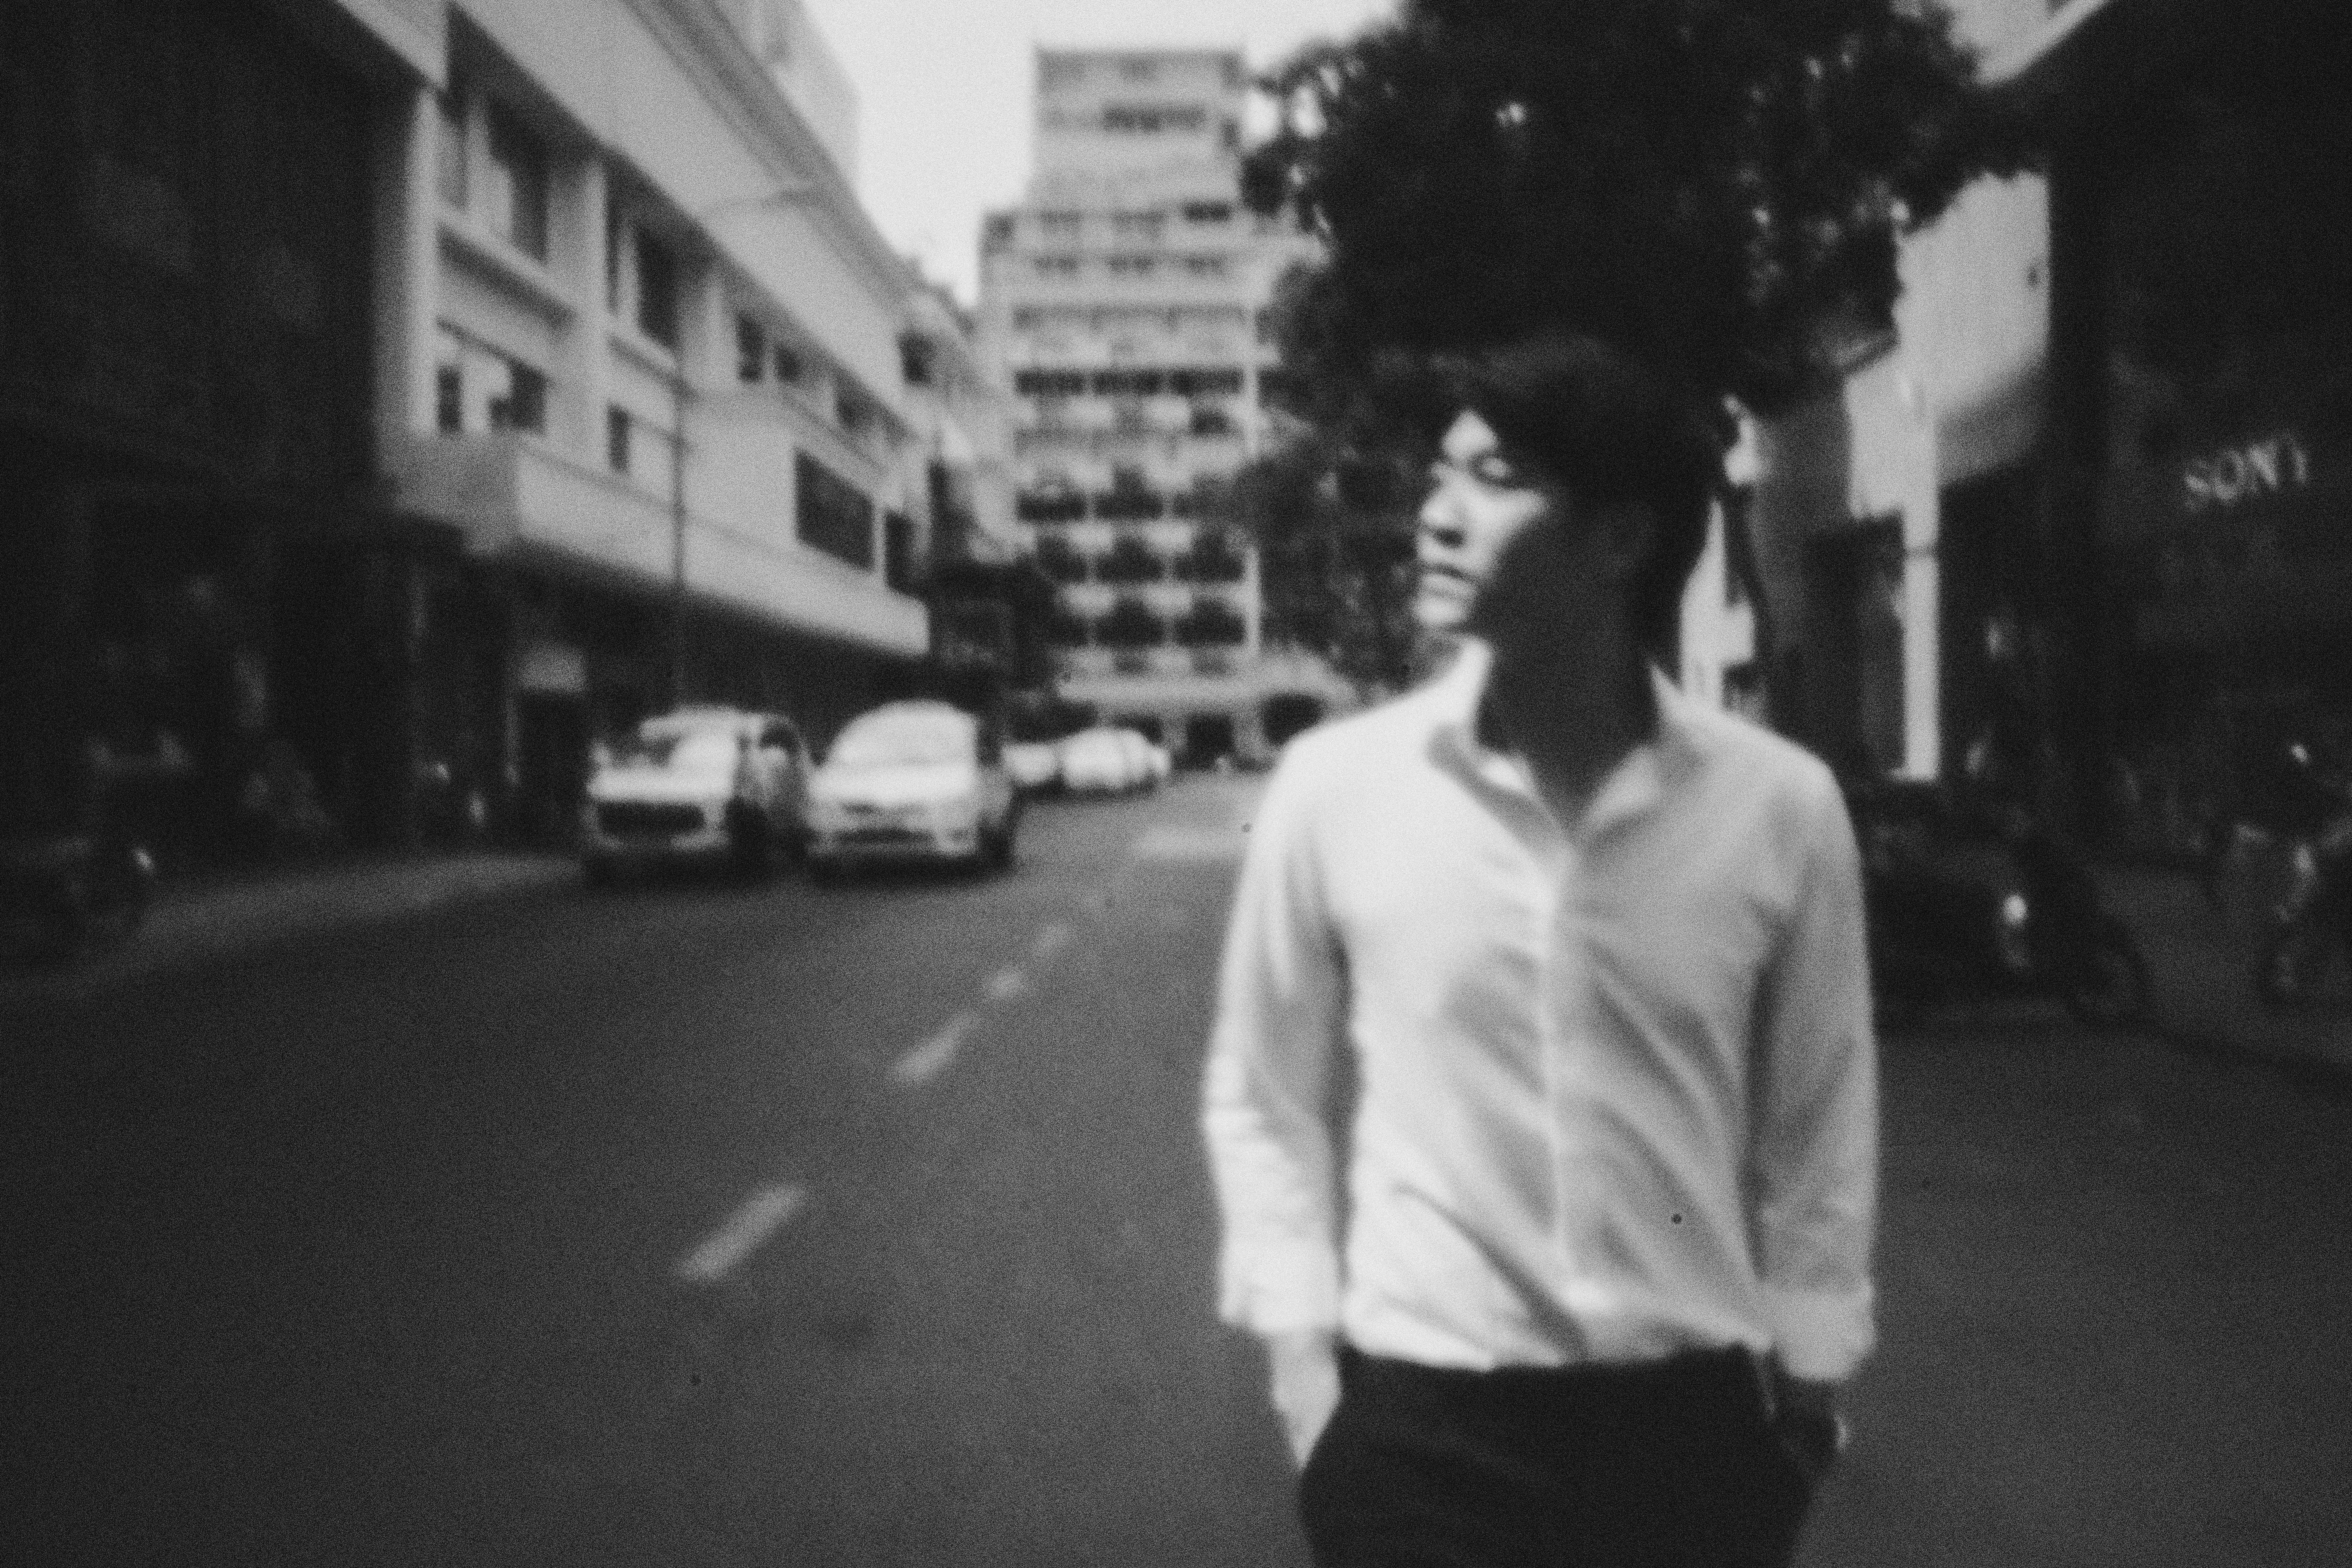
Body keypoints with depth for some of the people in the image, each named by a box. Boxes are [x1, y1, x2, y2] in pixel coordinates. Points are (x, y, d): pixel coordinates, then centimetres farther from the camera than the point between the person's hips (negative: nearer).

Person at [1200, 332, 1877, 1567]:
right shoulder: (1332, 785, -7)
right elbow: (1262, 1096, 3)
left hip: (1692, 1420, 1)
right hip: (1418, 1425, -1)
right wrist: (1299, 1351, -1)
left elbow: (1818, 1120, 5)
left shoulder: (1778, 806, -5)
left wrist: (1806, 1386, 6)